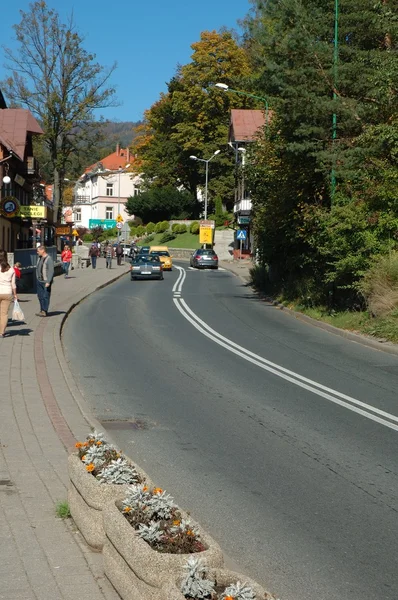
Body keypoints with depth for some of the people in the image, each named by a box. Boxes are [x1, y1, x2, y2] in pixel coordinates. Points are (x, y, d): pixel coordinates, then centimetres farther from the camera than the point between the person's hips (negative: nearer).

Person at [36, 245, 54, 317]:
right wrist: (37, 279, 16)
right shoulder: (40, 258, 12)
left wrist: (48, 282, -22)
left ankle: (44, 311, 1)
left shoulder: (49, 259, -14)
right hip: (39, 281, 9)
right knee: (40, 296, 12)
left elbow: (51, 271, -18)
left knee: (46, 296, -3)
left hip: (45, 281, -9)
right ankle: (42, 310, 20)